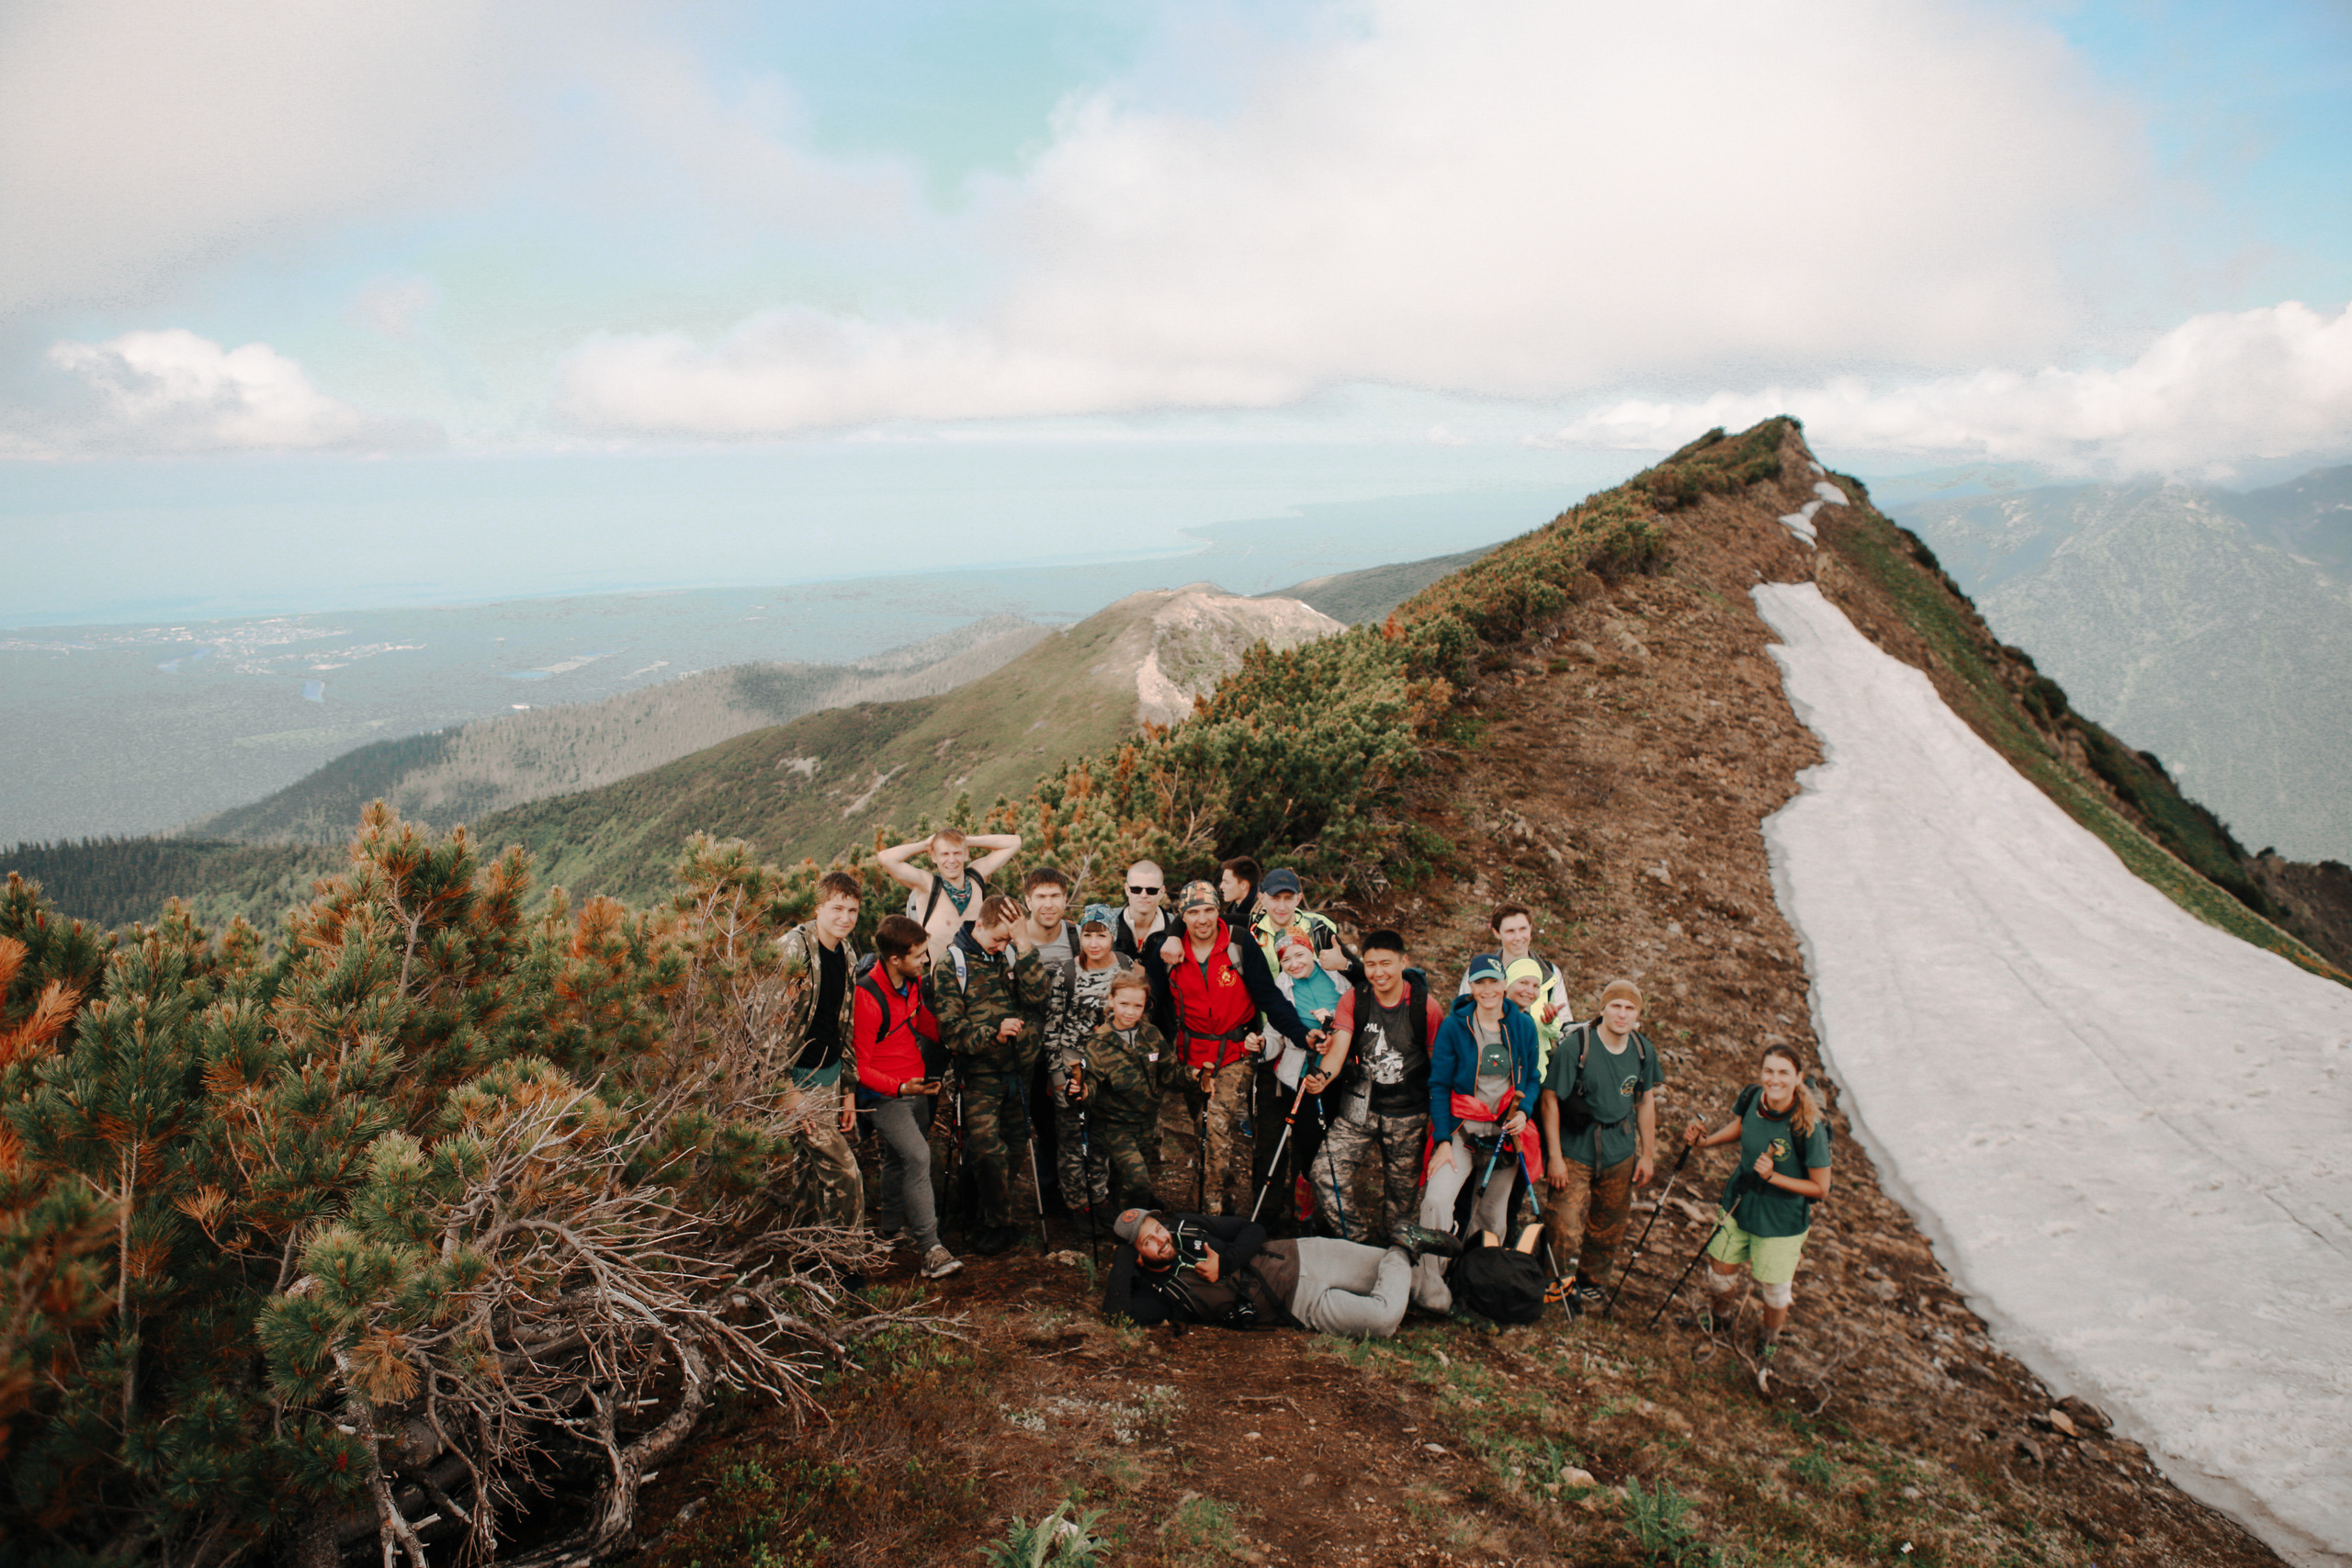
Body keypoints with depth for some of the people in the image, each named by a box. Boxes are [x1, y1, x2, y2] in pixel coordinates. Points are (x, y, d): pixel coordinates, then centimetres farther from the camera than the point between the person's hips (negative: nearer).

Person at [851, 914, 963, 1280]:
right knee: (917, 1155, -20)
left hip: (917, 1085, 8)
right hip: (885, 1095, -8)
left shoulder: (913, 982, 2)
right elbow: (860, 1067, -19)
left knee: (899, 1157, 19)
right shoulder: (867, 997, -23)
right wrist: (900, 1087, -30)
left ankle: (892, 1226, 38)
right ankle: (929, 1248, -17)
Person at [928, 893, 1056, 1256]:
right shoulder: (950, 967, -2)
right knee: (987, 1148, -11)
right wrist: (993, 1034, -20)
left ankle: (995, 1218, 29)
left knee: (1014, 1148, 10)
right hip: (980, 1073, -3)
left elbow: (1040, 994, -10)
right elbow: (950, 1027, -7)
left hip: (1020, 1068, 4)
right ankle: (1000, 1223, 8)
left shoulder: (1013, 956, 7)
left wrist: (1022, 944, -15)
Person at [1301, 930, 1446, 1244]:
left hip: (1408, 1114, -1)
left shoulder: (1427, 1007, -9)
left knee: (1401, 1192, 10)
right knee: (1326, 1172, -11)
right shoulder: (1353, 1001, -5)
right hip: (1358, 1108, 1)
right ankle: (1359, 1241, 8)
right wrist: (1324, 1076, -37)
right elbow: (1338, 1048, -16)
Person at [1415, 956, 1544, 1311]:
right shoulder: (1454, 1026, -5)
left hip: (1506, 1132, 3)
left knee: (1493, 1216, 10)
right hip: (1462, 1129, -3)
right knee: (1437, 1199, -23)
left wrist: (1523, 1111, -7)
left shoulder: (1523, 1025, 4)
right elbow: (1439, 1085, -4)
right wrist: (1442, 1140, -12)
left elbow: (1533, 1079, 13)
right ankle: (1429, 1288, -15)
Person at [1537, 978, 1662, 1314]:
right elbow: (1550, 1100, -13)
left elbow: (1645, 1101, 12)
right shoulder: (1575, 1045, -17)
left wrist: (1648, 1154, 12)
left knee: (1608, 1229, 16)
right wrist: (1554, 1157, -14)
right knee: (1564, 1232, -7)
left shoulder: (1643, 1050, -1)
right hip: (1574, 1151, -5)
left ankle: (1592, 1283, 40)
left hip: (1620, 1154, 5)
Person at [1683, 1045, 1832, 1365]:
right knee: (1722, 1267, 23)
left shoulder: (1810, 1127, -31)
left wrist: (1773, 1176, -31)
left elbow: (1821, 1188, -21)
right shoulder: (1752, 1097, -17)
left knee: (1774, 1288, 17)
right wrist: (1703, 1140, -5)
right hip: (1740, 1202, 4)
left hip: (1782, 1219, -4)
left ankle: (1771, 1338, 49)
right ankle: (1717, 1311, 57)